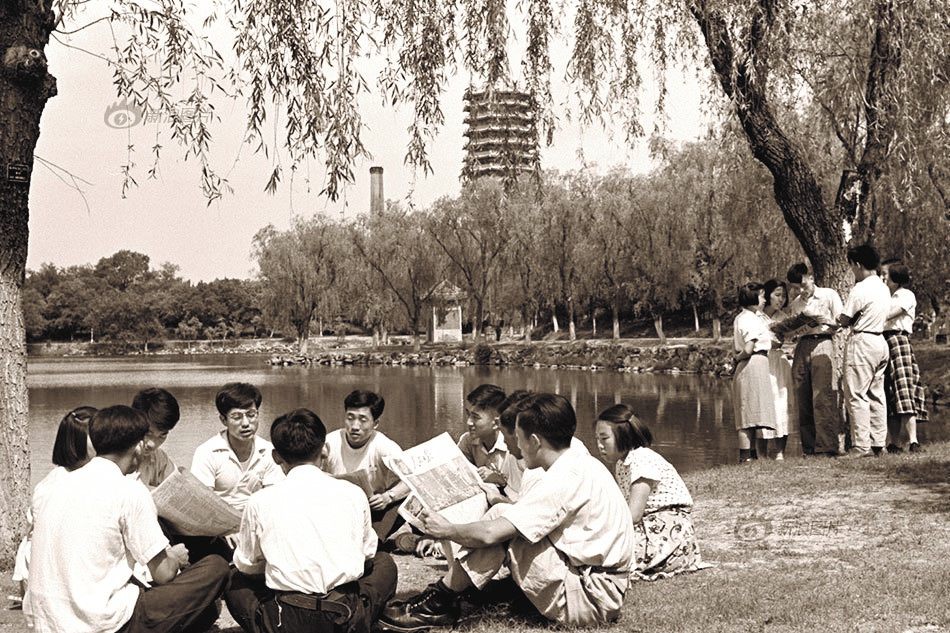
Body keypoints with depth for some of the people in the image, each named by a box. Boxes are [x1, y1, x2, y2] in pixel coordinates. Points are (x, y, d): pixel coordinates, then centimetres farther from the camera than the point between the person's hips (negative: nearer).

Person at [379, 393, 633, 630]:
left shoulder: (564, 479, -21)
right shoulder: (583, 463, 9)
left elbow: (489, 534, -22)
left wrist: (446, 529, -5)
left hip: (593, 601, -10)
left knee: (502, 528, -15)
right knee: (502, 513, 5)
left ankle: (438, 604, -3)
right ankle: (442, 597, 3)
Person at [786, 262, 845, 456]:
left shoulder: (829, 295, 7)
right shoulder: (795, 303, 20)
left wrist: (825, 320, -11)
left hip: (822, 344, -5)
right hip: (801, 347, 5)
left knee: (823, 398, -14)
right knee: (803, 400, -2)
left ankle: (829, 445, -15)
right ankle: (809, 447, 1)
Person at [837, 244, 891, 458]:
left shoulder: (860, 289, -14)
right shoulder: (884, 287, 12)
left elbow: (845, 320, -11)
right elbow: (884, 316, 15)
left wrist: (838, 320, 11)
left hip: (862, 343, -9)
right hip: (880, 341, 9)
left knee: (857, 395, -5)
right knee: (876, 394, 12)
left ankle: (861, 446, -6)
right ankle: (878, 443, 13)